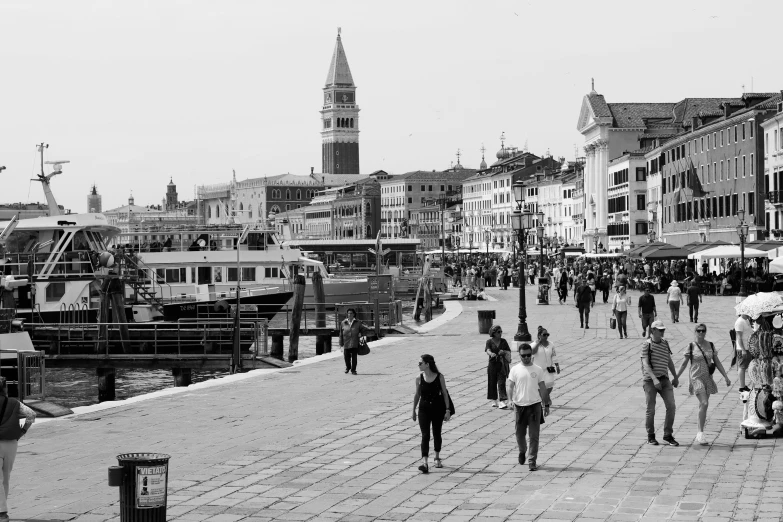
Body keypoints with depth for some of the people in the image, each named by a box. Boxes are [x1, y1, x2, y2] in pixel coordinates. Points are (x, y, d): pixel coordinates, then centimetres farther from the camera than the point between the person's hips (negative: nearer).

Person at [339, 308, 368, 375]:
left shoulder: (358, 323, 4)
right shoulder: (343, 323, 5)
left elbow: (365, 329, 10)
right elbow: (341, 335, 8)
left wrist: (361, 334, -7)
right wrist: (341, 344, 5)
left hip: (355, 344, -1)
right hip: (346, 343, 1)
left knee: (354, 357, -3)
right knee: (346, 357, 2)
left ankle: (353, 370, 10)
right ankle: (348, 367, 30)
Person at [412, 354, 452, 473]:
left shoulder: (439, 377, -8)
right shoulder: (419, 378, -3)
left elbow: (445, 393, -2)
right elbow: (417, 395, 7)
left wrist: (447, 410, -5)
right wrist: (414, 410, 10)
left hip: (438, 409, 0)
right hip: (424, 409, 0)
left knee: (437, 434, 14)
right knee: (425, 435, -9)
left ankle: (437, 458, 34)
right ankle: (425, 463, -15)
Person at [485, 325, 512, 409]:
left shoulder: (503, 341, 6)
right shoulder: (489, 341, -1)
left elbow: (509, 352, 8)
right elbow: (488, 350, -17)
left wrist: (504, 352, -14)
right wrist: (491, 354, -40)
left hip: (502, 365, 1)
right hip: (492, 364, 0)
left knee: (501, 383, -8)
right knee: (492, 382, 6)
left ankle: (502, 402, -13)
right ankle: (494, 401, 22)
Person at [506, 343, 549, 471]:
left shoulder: (538, 370, 3)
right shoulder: (515, 369, 2)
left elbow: (543, 388, 9)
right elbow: (510, 387, -1)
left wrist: (546, 405, 8)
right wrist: (511, 400, -17)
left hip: (534, 404, -1)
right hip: (519, 405, 1)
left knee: (534, 435, -3)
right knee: (520, 433, 10)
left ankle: (532, 461, 1)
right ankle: (522, 451, 39)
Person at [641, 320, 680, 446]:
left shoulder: (665, 343, 11)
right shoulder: (647, 345, -7)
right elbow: (645, 364, -17)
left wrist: (675, 377, 25)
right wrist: (654, 379, -28)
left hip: (664, 379, 5)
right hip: (650, 380, -5)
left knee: (671, 406, -5)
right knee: (651, 409, 0)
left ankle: (668, 435, 4)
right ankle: (650, 436, 15)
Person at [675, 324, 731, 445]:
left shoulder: (710, 345, 7)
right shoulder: (691, 346, -3)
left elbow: (717, 362, 11)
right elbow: (684, 364, 3)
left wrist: (726, 377, 6)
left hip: (708, 378, 4)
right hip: (697, 378, -4)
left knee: (703, 404, 9)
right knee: (704, 403, -17)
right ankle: (700, 433, -14)